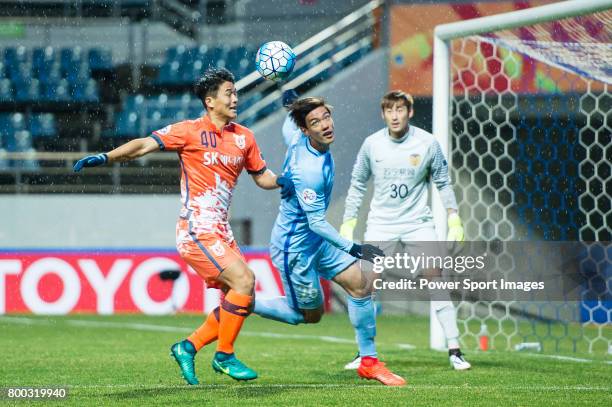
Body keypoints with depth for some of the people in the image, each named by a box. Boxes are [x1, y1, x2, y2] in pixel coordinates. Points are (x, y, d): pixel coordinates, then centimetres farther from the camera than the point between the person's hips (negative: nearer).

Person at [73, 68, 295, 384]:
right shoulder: (190, 131, -6)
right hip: (196, 230, -7)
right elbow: (145, 145, -10)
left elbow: (261, 175, 22)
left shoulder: (243, 137, 12)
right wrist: (105, 157, -21)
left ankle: (188, 347, 16)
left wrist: (280, 182, 0)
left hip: (221, 232, 7)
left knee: (239, 300, 3)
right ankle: (224, 356, -6)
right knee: (244, 280, -19)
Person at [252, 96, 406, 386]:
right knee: (310, 314, 7)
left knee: (360, 284, 3)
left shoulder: (300, 139, -9)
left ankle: (369, 361, 11)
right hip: (295, 245, -9)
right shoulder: (308, 170, -33)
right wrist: (353, 248, -32)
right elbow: (317, 223, -30)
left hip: (316, 240, 9)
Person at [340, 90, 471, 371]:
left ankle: (454, 351, -7)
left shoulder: (427, 143, -5)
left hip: (418, 223, -1)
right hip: (380, 225, 1)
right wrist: (348, 224, 6)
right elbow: (357, 185, 9)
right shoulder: (372, 144, -1)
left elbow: (443, 183, 6)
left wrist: (454, 221, 0)